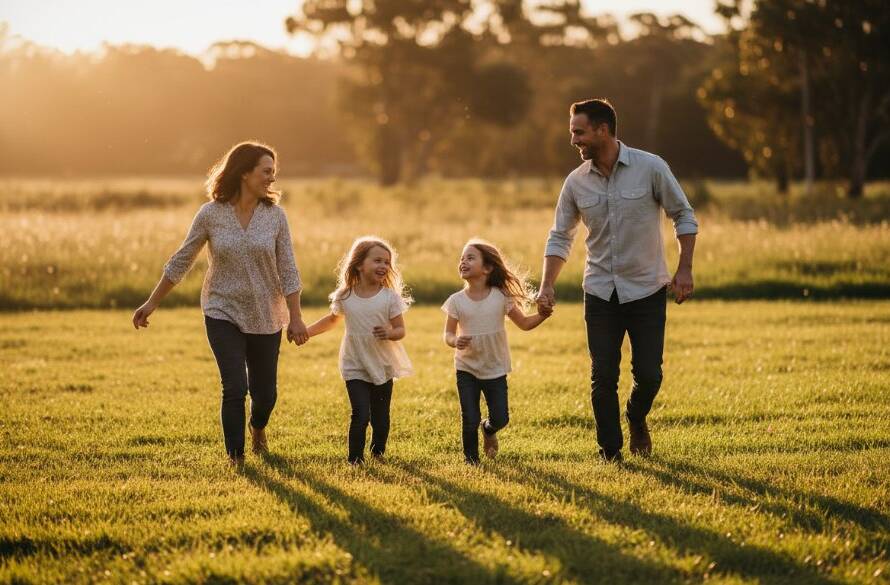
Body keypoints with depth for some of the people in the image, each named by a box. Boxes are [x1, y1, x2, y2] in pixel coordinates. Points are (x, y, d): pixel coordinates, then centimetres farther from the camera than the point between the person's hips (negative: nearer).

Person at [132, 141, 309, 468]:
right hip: (223, 315, -2)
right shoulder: (211, 214, -8)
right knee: (235, 389, -14)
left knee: (265, 392, 9)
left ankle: (258, 429, 43)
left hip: (265, 318, 2)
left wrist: (295, 317, -7)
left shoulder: (274, 215, -4)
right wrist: (152, 303, 3)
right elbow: (181, 262, 1)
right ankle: (235, 457, 3)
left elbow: (287, 270, -3)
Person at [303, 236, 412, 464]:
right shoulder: (344, 297, -3)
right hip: (355, 367, 0)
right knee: (361, 415, -14)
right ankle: (354, 458, 0)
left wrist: (390, 333, -27)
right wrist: (305, 331, 14)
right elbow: (332, 319, 18)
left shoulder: (391, 297, -8)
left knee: (380, 417, 9)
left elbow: (401, 330, -5)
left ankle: (378, 453, 33)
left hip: (383, 367, 0)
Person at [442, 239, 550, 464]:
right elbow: (448, 333, -3)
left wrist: (542, 315, -20)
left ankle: (488, 430, 38)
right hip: (467, 369, 0)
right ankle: (470, 458, 19)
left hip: (495, 370, 0)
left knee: (500, 418, 2)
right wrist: (455, 341, -27)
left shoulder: (501, 297, -8)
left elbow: (524, 323, -1)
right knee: (470, 420, -4)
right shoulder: (457, 301, -8)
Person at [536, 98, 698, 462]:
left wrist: (684, 269, -9)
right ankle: (610, 453, 12)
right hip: (600, 292, 2)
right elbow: (560, 237, 7)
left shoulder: (650, 168, -11)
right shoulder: (576, 182, -2)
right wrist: (547, 286, -5)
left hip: (646, 290, -2)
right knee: (603, 378, -1)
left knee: (649, 374, -1)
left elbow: (684, 216, -1)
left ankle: (637, 420, 32)